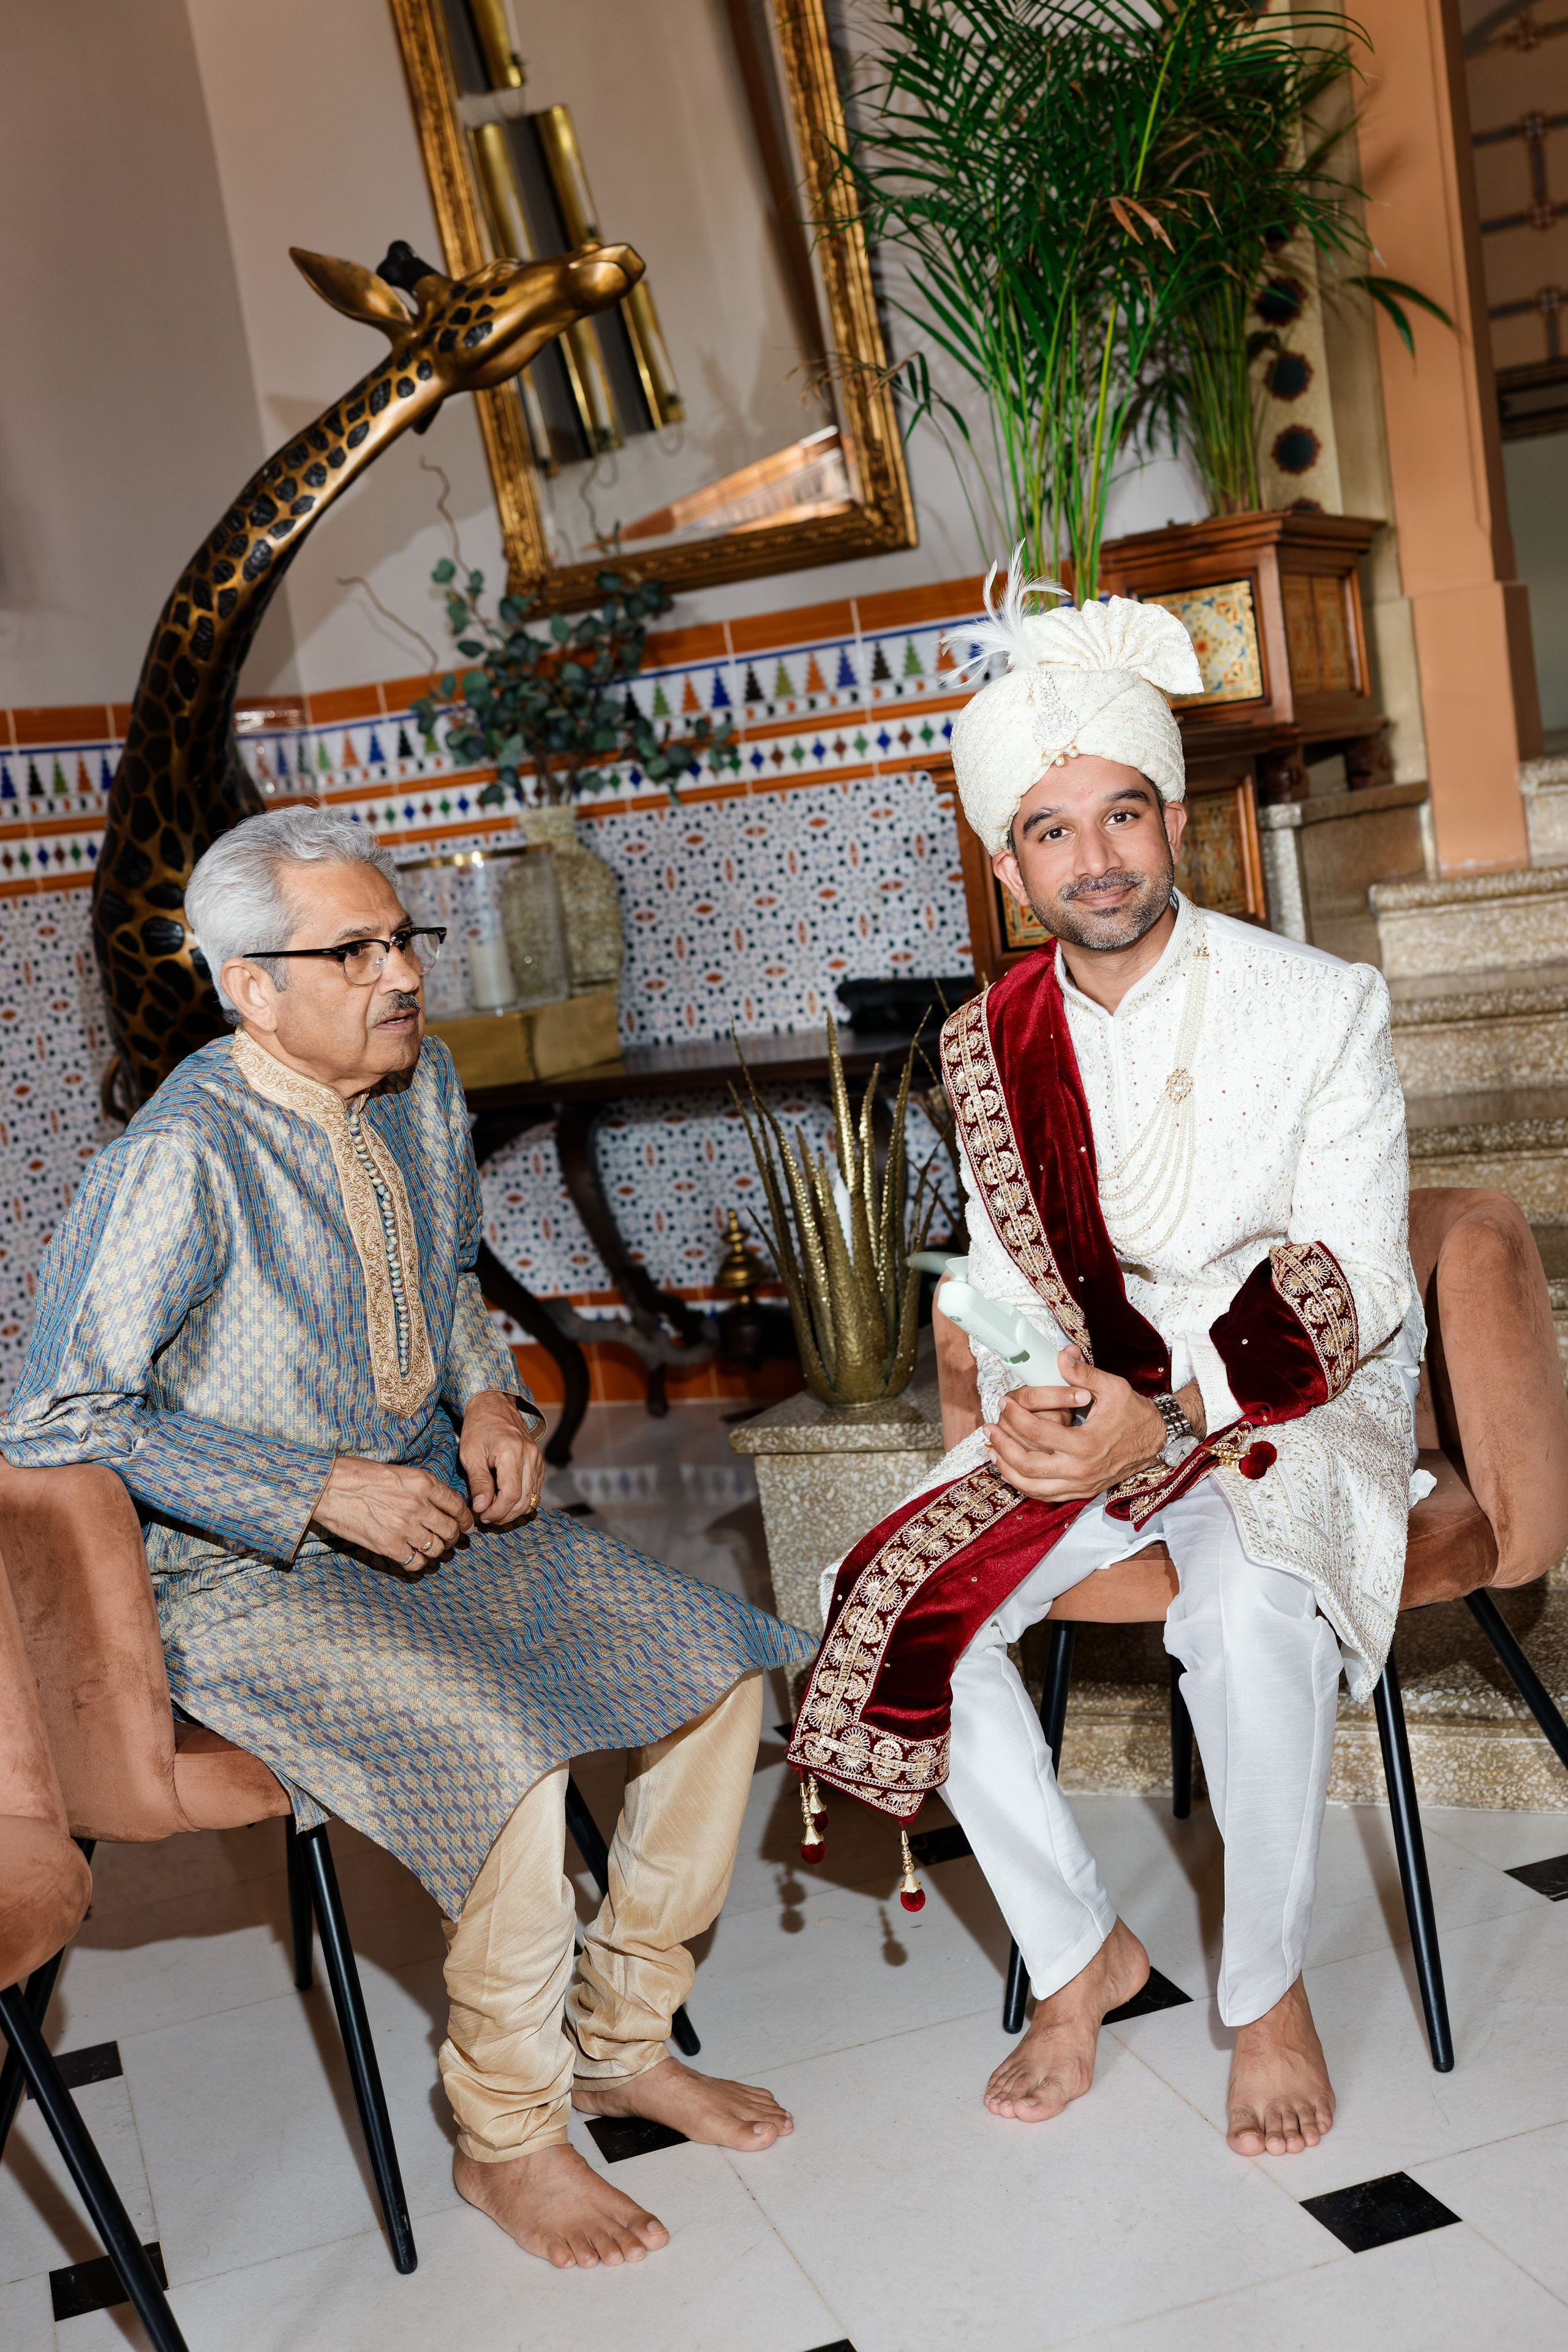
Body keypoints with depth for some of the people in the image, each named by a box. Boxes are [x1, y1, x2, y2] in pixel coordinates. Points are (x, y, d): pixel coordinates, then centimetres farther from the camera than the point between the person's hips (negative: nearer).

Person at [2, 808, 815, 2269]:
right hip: (250, 1584, -7)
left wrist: (490, 1395, -2)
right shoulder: (183, 1161, -21)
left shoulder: (424, 1089, 3)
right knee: (507, 1751, -30)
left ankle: (621, 2036, 12)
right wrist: (321, 1488, -21)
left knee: (719, 1665, -7)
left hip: (439, 1521, 7)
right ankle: (505, 2136, -3)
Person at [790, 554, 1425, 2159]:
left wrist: (1165, 1413, -29)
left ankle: (1270, 1989, -8)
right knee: (904, 1597, -19)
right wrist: (1034, 1413, -15)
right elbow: (1004, 1278, 8)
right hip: (1091, 1412, 4)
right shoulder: (990, 1046, 2)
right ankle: (1076, 1951, 2)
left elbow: (1351, 1285, -14)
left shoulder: (1322, 1007, -10)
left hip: (1306, 1411, -4)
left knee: (1251, 1607, -35)